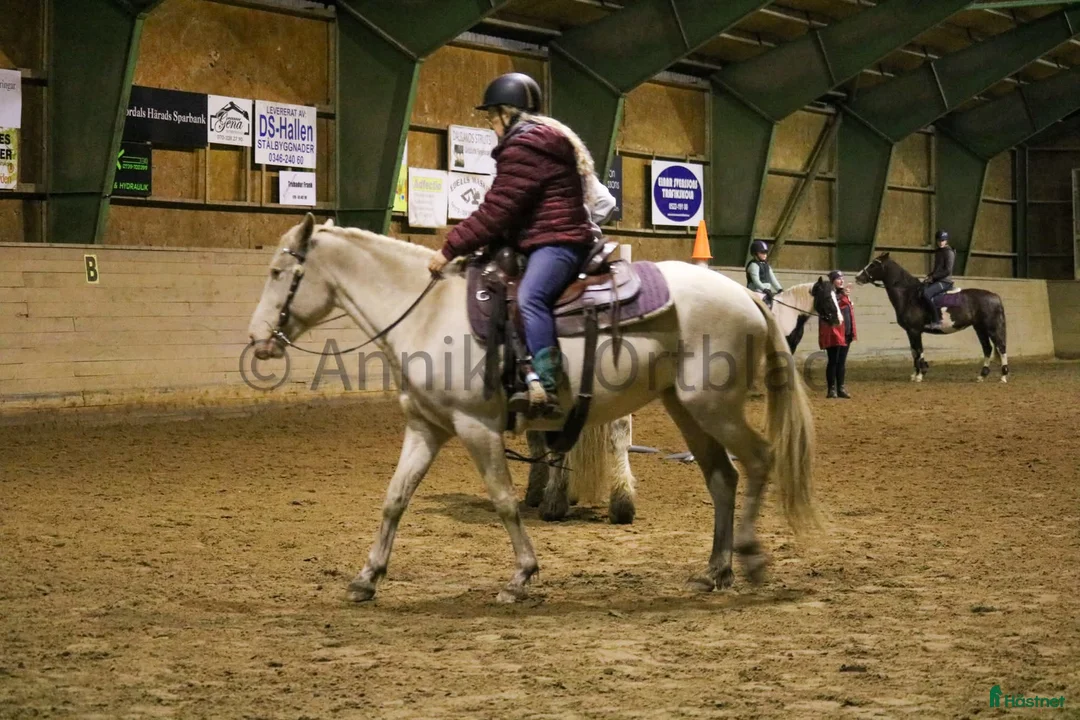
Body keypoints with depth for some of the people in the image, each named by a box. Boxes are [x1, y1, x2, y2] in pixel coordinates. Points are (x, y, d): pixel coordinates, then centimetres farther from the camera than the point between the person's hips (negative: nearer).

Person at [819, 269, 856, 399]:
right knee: (833, 361, -3)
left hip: (845, 334, 8)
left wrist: (852, 332, 18)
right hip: (833, 334, -8)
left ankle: (841, 388, 17)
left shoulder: (844, 294, 16)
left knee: (842, 362, 11)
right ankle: (832, 389, 2)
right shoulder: (830, 294, -10)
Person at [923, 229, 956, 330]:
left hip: (945, 281, -10)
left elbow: (948, 270, -17)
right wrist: (930, 275, 7)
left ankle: (936, 321, -28)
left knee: (926, 293, -29)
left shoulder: (949, 252, -10)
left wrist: (933, 276, -14)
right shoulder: (938, 252, 17)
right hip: (936, 280, 10)